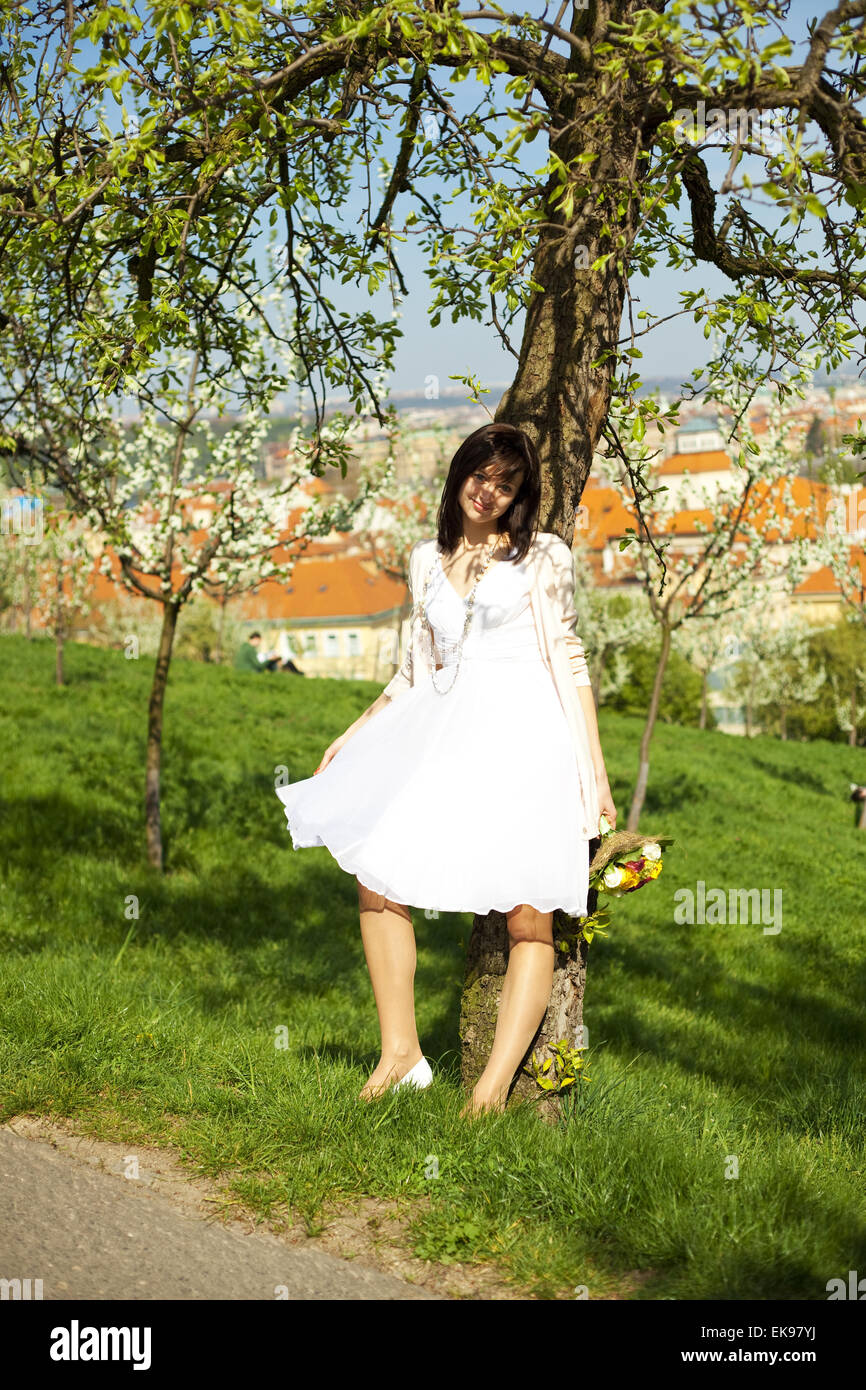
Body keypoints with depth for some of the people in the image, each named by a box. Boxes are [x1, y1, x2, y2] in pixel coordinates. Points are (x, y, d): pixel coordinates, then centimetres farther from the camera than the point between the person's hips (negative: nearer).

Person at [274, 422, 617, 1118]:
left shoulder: (545, 557, 5)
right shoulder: (429, 560, 17)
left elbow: (570, 661, 4)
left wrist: (596, 767, -1)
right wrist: (354, 731, 18)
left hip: (525, 734, -4)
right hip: (445, 733, 5)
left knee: (529, 915, -11)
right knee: (376, 877, -7)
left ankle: (497, 1083, -11)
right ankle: (400, 1051, 1)